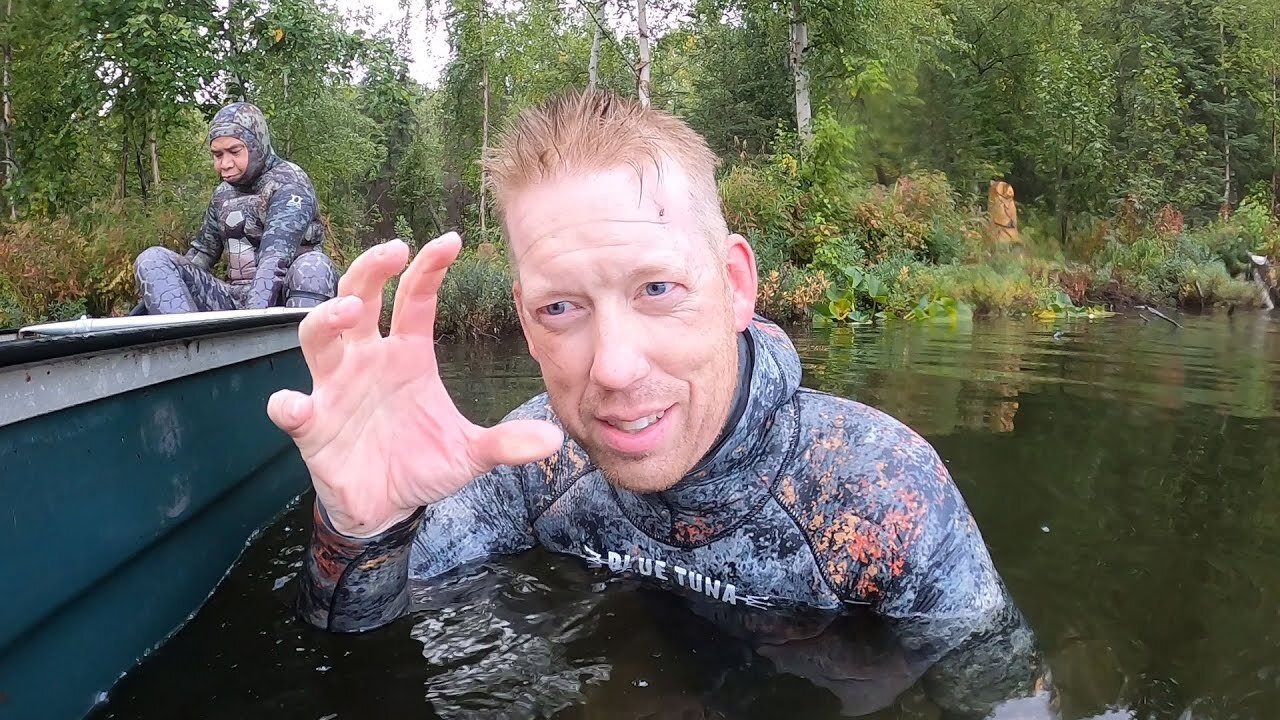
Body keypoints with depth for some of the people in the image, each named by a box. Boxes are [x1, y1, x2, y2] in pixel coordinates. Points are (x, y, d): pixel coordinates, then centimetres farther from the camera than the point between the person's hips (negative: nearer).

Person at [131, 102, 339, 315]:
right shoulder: (224, 193, 16)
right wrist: (153, 295, 13)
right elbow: (202, 253, 24)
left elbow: (276, 259, -22)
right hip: (235, 299, 6)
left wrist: (254, 319, -34)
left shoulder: (289, 182, -6)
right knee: (152, 260, -10)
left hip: (280, 299, -6)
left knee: (314, 266, -37)